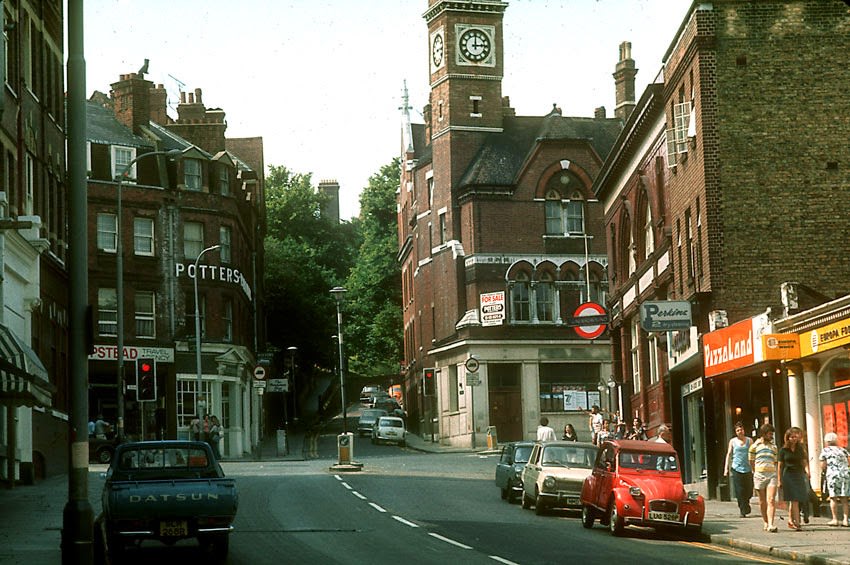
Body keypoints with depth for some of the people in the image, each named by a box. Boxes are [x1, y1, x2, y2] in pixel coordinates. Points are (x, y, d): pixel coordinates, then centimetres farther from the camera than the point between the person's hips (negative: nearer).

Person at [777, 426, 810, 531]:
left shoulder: (800, 449, 10)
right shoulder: (783, 450, 1)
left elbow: (804, 462, 9)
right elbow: (779, 466, 3)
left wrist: (807, 471, -13)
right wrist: (779, 481, 1)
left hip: (799, 476, 3)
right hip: (788, 475, -3)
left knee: (793, 501, 8)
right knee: (794, 500, -11)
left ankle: (791, 521, 22)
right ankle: (797, 523, -13)